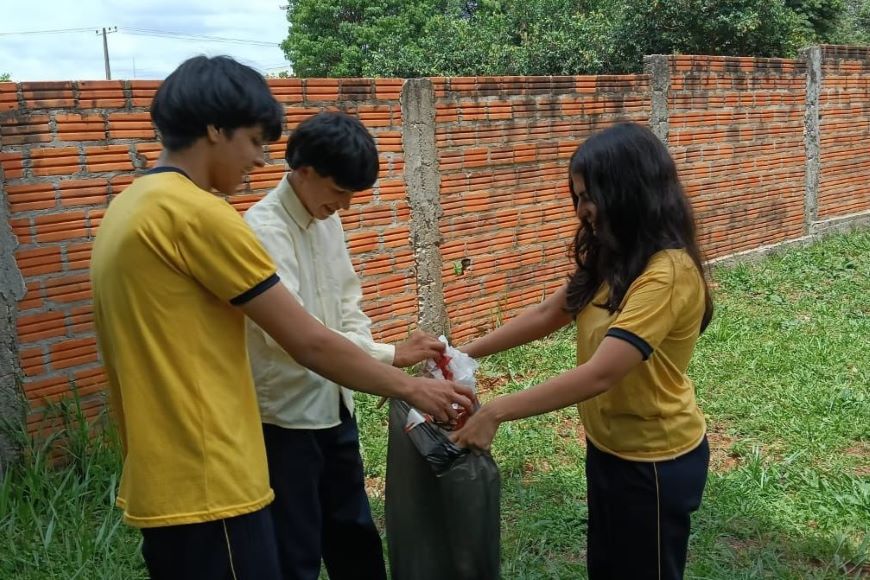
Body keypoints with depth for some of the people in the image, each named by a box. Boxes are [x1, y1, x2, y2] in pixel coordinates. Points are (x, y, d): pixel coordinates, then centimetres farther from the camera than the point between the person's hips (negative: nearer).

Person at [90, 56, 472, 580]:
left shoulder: (129, 209, 11)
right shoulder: (197, 213, -18)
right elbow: (309, 343, -16)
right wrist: (411, 387, -3)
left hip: (162, 485, 10)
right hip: (207, 491, -9)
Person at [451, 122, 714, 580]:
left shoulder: (668, 273, -28)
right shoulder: (613, 258, 2)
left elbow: (599, 374, -33)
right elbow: (547, 314, 7)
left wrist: (496, 412, -31)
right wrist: (466, 353, 0)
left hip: (655, 460, -8)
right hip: (607, 446, 8)